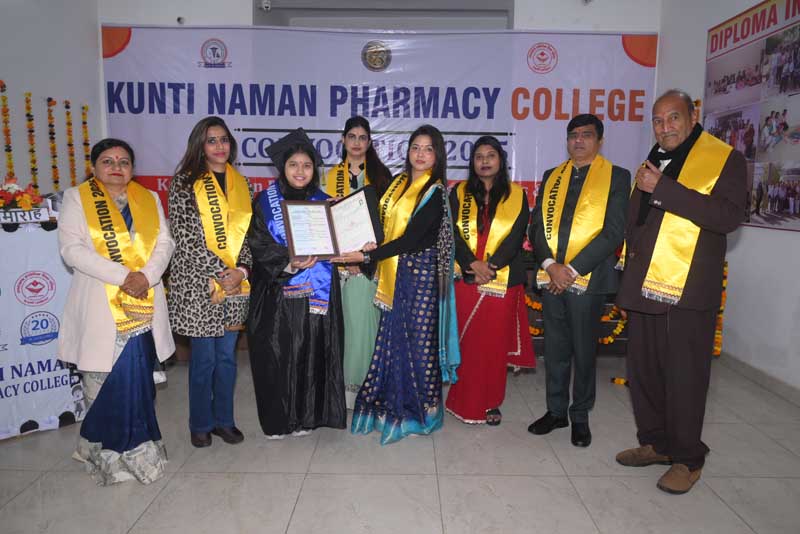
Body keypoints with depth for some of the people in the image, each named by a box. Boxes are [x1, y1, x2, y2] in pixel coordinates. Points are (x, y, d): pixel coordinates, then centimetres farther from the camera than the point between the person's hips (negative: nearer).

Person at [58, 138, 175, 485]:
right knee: (104, 381, 0)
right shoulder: (76, 198, 5)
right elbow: (72, 248, -7)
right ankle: (107, 450, 15)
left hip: (143, 306, 3)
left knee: (138, 379, 5)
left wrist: (146, 275, -13)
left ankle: (134, 445, 20)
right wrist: (122, 276, -16)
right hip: (99, 306, -3)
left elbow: (164, 242, 6)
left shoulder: (149, 199, 15)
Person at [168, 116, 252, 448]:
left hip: (236, 282, 4)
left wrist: (242, 269, -7)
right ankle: (201, 424, 22)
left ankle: (224, 419, 26)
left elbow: (245, 231, 9)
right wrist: (219, 273, -14)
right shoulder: (184, 182, -3)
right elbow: (186, 237, -10)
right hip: (198, 281, -4)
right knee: (204, 356, 4)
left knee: (227, 354, 11)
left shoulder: (239, 183, 11)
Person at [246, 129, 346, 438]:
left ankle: (305, 416, 19)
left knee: (312, 352, 3)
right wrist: (290, 262, -22)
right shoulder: (266, 202, 3)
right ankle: (277, 420, 16)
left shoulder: (322, 202, 10)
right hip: (276, 292, -2)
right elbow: (259, 244, -7)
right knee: (276, 355, 0)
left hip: (315, 294, 2)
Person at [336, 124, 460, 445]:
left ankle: (418, 410, 19)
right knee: (392, 337, 9)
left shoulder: (436, 192, -9)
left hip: (421, 272, -5)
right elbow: (385, 223, 14)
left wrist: (367, 256, -22)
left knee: (417, 338, 2)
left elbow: (411, 238, -18)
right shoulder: (398, 183, 11)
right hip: (394, 273, 5)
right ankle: (390, 404, 24)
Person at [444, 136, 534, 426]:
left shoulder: (517, 196, 8)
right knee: (466, 343, 2)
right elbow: (452, 232, -1)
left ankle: (491, 403, 17)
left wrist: (491, 265, -14)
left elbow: (516, 236, -2)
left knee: (496, 344, 4)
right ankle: (465, 402, 14)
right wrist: (473, 263, -15)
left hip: (503, 281, 0)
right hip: (465, 279, 0)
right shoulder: (459, 193, 10)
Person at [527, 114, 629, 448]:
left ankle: (580, 416, 23)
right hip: (550, 277, 4)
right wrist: (550, 264, -10)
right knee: (555, 349, 12)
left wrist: (573, 269, -14)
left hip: (588, 279, -3)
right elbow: (536, 226, 7)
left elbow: (614, 231, -8)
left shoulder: (616, 177, 1)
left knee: (584, 351, 7)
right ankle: (556, 411, 26)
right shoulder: (551, 177, 13)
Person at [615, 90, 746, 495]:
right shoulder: (651, 163, 19)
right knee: (643, 371, 12)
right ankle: (654, 443, 27)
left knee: (684, 377, 0)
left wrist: (662, 188, -20)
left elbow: (729, 216, -18)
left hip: (688, 291, -6)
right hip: (642, 287, 7)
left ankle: (687, 459, 16)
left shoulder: (724, 158, -2)